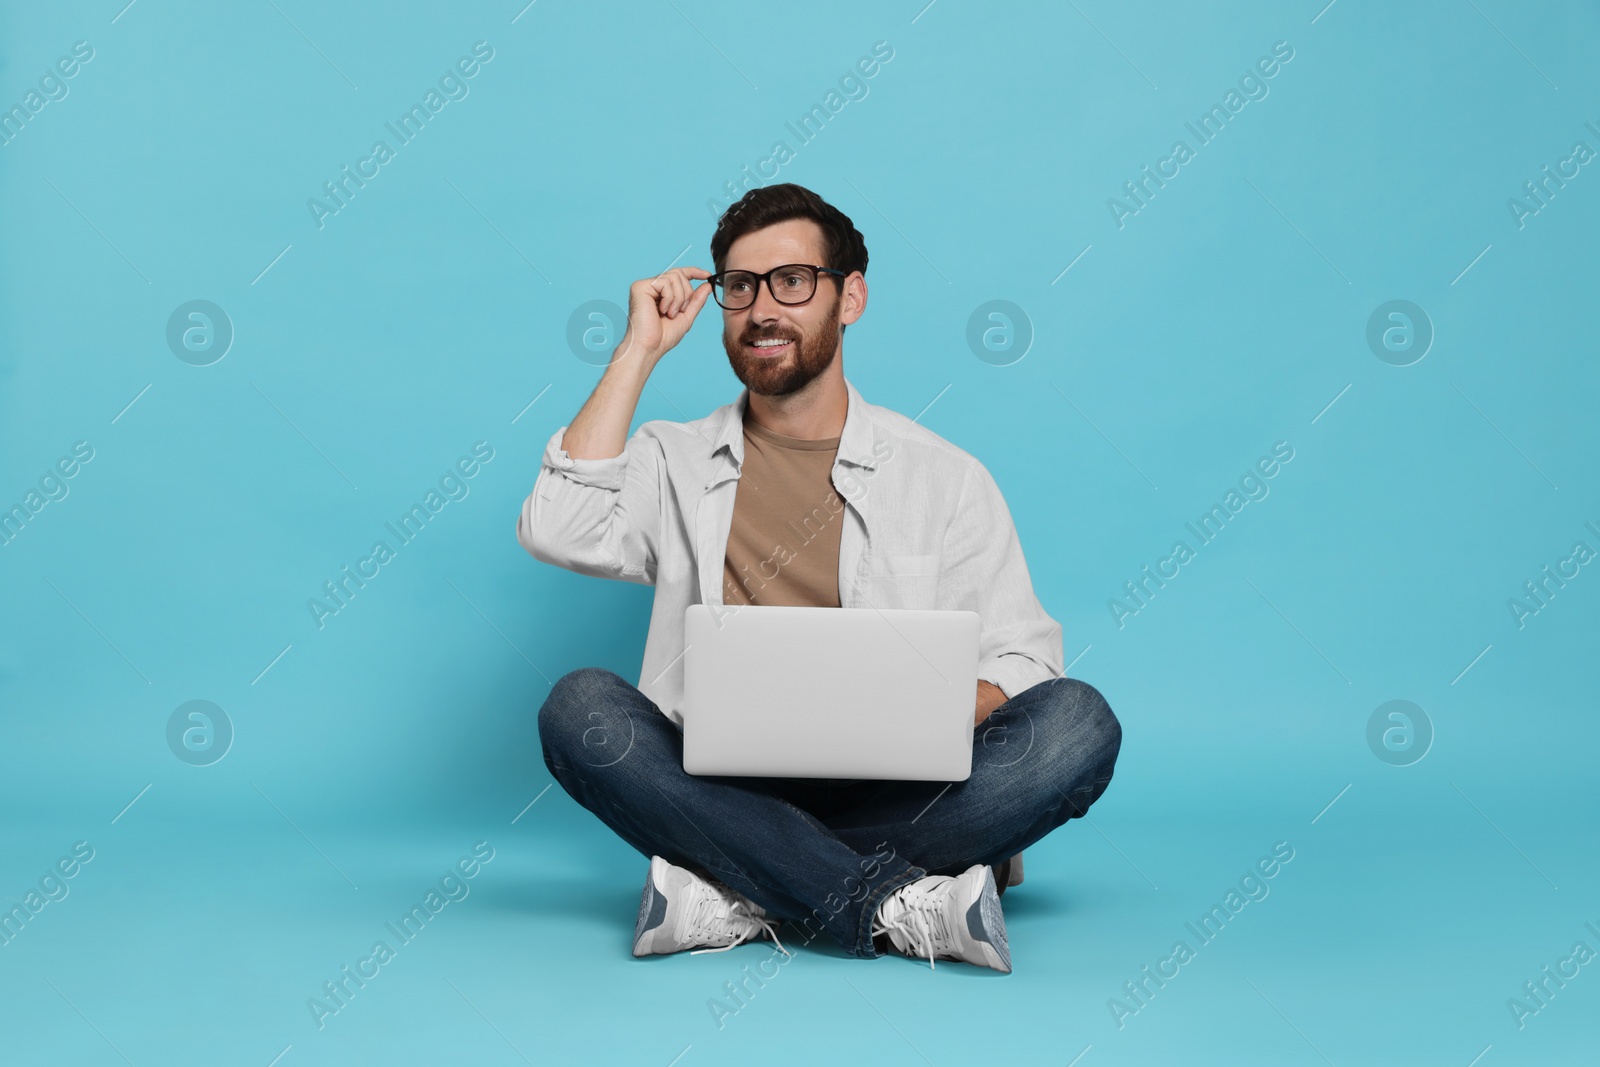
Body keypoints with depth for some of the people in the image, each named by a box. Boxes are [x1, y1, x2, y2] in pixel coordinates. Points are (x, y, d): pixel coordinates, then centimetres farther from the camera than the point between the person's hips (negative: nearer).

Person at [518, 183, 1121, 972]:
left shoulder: (943, 476, 11)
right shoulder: (672, 463, 13)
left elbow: (1021, 657, 7)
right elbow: (557, 534, -7)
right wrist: (638, 351, 0)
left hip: (893, 797, 0)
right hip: (721, 791, 0)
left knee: (1077, 721, -24)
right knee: (581, 704, -27)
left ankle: (737, 899, -27)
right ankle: (899, 905, -32)